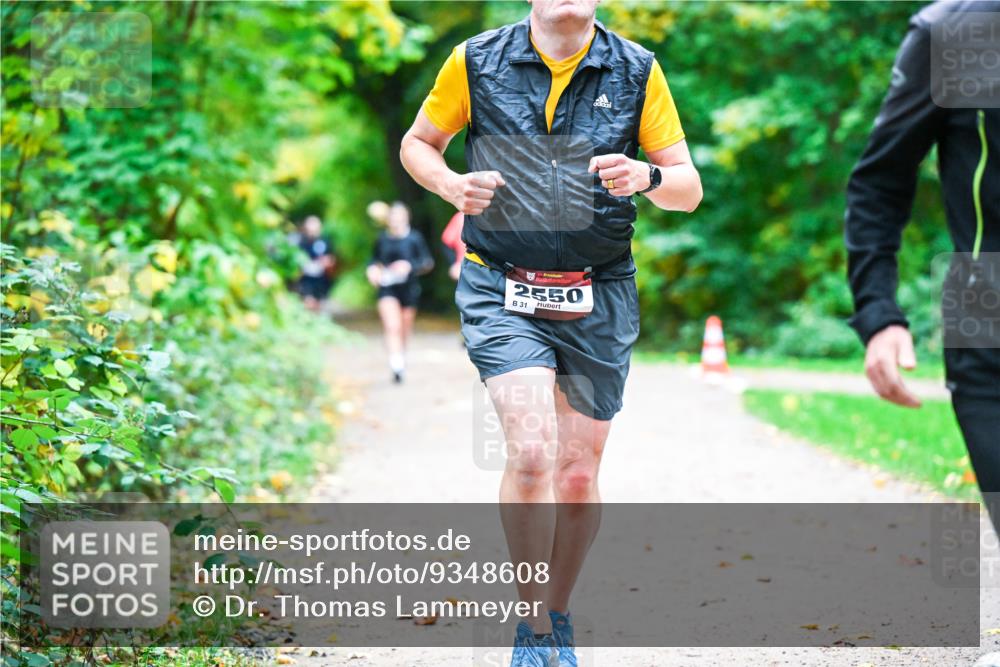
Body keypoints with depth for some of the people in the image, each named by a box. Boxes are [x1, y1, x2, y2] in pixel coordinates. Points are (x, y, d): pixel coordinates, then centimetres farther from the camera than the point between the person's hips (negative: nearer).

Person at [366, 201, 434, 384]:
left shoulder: (414, 238, -2)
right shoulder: (382, 239, 3)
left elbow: (428, 262, -1)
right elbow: (374, 259, 20)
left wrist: (410, 266, -16)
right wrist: (373, 269, -2)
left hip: (409, 288, 0)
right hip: (387, 288, 0)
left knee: (405, 329, 12)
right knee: (392, 326, -17)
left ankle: (401, 358, 36)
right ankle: (396, 364, -26)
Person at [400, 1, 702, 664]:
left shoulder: (637, 70, 1)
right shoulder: (476, 61, -2)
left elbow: (689, 188, 4)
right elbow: (417, 144, 13)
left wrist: (648, 176, -19)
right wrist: (453, 185, -9)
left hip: (599, 298, 2)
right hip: (502, 291, -2)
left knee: (579, 478, 4)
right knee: (532, 450, -20)